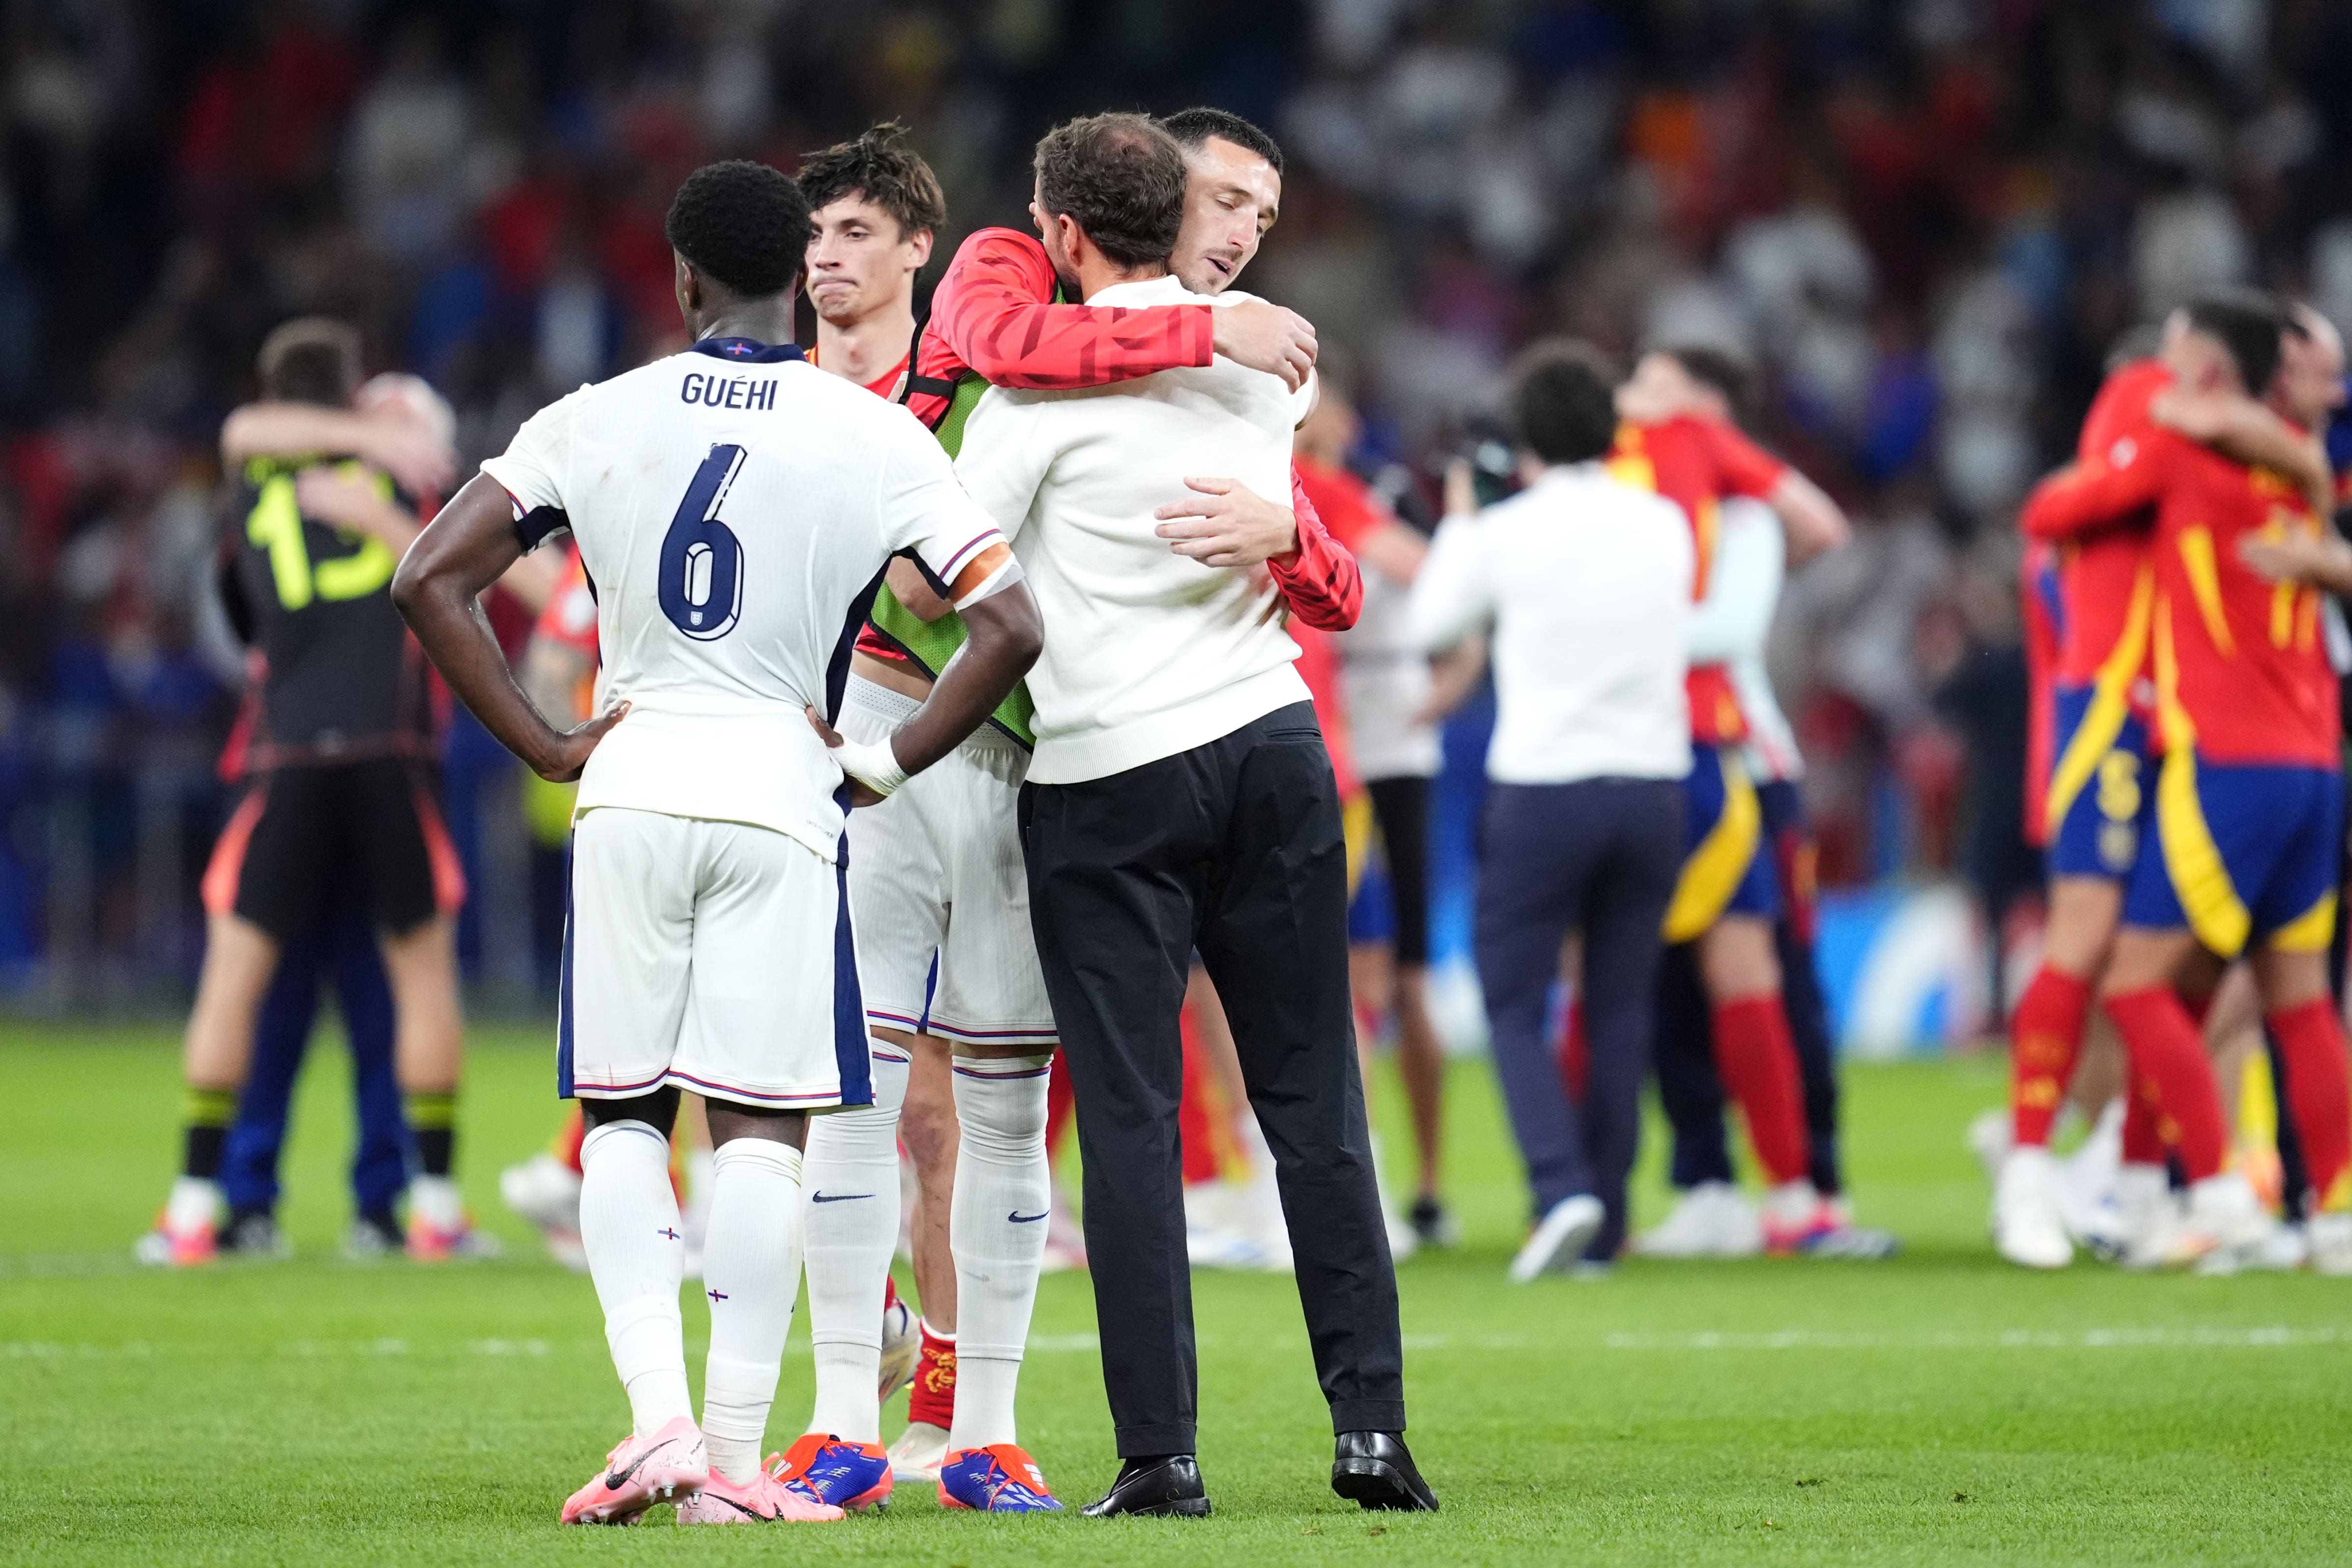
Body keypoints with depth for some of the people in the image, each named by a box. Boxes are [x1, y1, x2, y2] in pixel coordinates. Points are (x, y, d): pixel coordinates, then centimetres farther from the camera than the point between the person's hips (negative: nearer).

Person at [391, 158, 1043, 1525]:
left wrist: (547, 744, 5)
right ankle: (734, 1461, -1)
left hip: (632, 788, 1)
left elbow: (431, 580, 0)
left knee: (622, 1116, 11)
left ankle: (660, 1414, -6)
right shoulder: (874, 439, 0)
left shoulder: (598, 422, 3)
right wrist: (886, 764, 2)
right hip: (780, 787, -1)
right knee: (759, 1128, 2)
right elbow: (1009, 625, -7)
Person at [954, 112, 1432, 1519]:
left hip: (1107, 773, -4)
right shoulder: (1265, 352, 9)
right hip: (1270, 741, 4)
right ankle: (1371, 1426, 3)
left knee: (1130, 1123, -2)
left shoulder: (1047, 374, -8)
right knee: (1316, 1105, 7)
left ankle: (1161, 1453, -5)